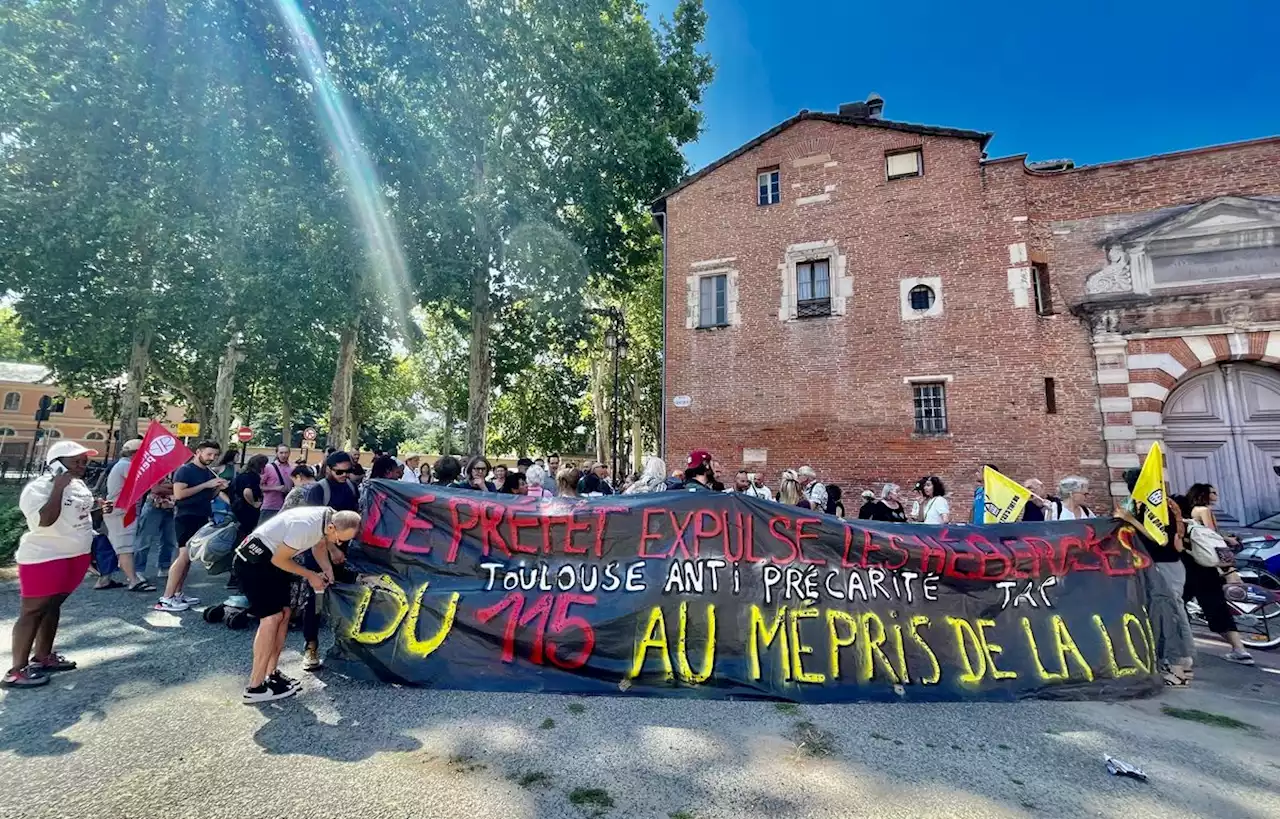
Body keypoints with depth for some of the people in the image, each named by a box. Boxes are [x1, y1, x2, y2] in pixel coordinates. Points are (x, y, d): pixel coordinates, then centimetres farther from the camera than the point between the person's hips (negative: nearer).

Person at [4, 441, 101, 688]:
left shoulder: (79, 484, 9)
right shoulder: (37, 488, -16)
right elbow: (45, 519, -30)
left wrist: (100, 505, 7)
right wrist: (58, 487, -27)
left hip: (76, 555, 8)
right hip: (44, 558, -8)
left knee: (53, 606, 15)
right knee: (32, 611, -3)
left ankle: (42, 657, 25)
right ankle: (16, 670, 3)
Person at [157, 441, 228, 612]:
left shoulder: (209, 472, 15)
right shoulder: (185, 470, -8)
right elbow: (179, 494, -18)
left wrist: (218, 488, 1)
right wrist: (206, 485, -17)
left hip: (201, 518, 8)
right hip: (186, 517, -8)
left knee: (189, 557, 11)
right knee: (185, 555, -14)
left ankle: (177, 594, 18)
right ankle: (166, 599, -11)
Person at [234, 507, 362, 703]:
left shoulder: (331, 518, -9)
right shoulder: (305, 526, -34)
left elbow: (319, 544, 11)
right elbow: (278, 559, -21)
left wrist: (327, 569, -5)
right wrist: (311, 575, -11)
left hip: (271, 560, 9)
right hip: (253, 560, -9)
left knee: (284, 613, 7)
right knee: (272, 617, -13)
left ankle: (271, 674, 16)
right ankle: (255, 687, -6)